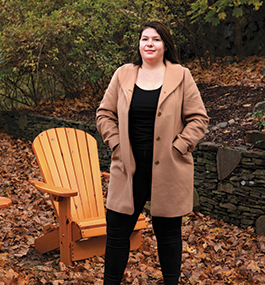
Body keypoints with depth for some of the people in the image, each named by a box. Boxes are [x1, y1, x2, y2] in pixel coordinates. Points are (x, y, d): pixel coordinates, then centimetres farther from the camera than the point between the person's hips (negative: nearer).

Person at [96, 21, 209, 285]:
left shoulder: (181, 77, 0)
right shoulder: (123, 75, 6)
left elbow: (199, 119, 0)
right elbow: (104, 114, 10)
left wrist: (177, 148, -9)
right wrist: (116, 144, -2)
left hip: (167, 170, -2)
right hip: (129, 168, 2)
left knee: (168, 232, 9)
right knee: (117, 231, 6)